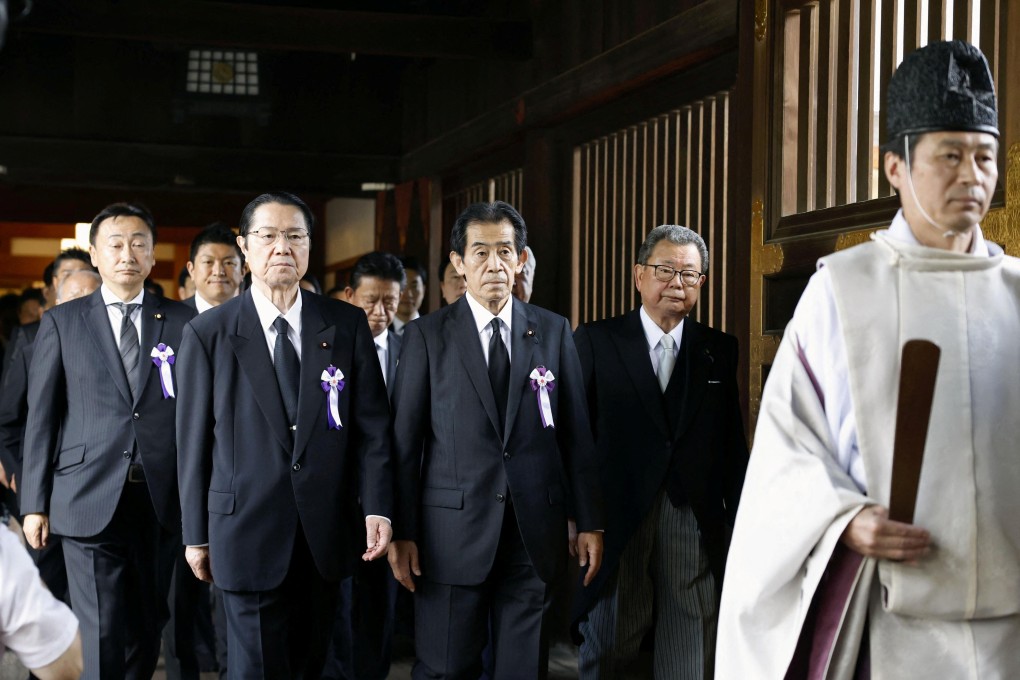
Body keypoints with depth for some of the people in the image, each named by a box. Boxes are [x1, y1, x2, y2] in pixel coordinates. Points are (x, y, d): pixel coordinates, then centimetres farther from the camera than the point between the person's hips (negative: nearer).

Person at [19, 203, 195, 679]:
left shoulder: (181, 322, 7)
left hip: (161, 500, 2)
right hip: (90, 500, -1)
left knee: (147, 633, 11)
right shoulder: (61, 323, 6)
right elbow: (41, 416, 5)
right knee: (104, 639, -4)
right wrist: (34, 503, 0)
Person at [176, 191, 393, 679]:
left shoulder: (347, 325, 4)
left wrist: (378, 507, -8)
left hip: (326, 532, 2)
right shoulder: (208, 335, -1)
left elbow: (371, 422, 2)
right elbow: (193, 440, 2)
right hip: (248, 532, -2)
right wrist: (196, 534, 3)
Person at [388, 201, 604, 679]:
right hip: (453, 529, -2)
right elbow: (405, 439, 0)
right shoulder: (426, 335, 1)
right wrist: (402, 532, -4)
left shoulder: (553, 331, 7)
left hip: (535, 530, 2)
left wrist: (590, 522, 4)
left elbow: (576, 433, 7)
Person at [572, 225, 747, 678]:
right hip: (618, 522, -2)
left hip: (695, 523, 2)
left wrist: (740, 524, 6)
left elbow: (732, 443, 9)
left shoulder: (719, 350, 9)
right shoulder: (595, 341, 2)